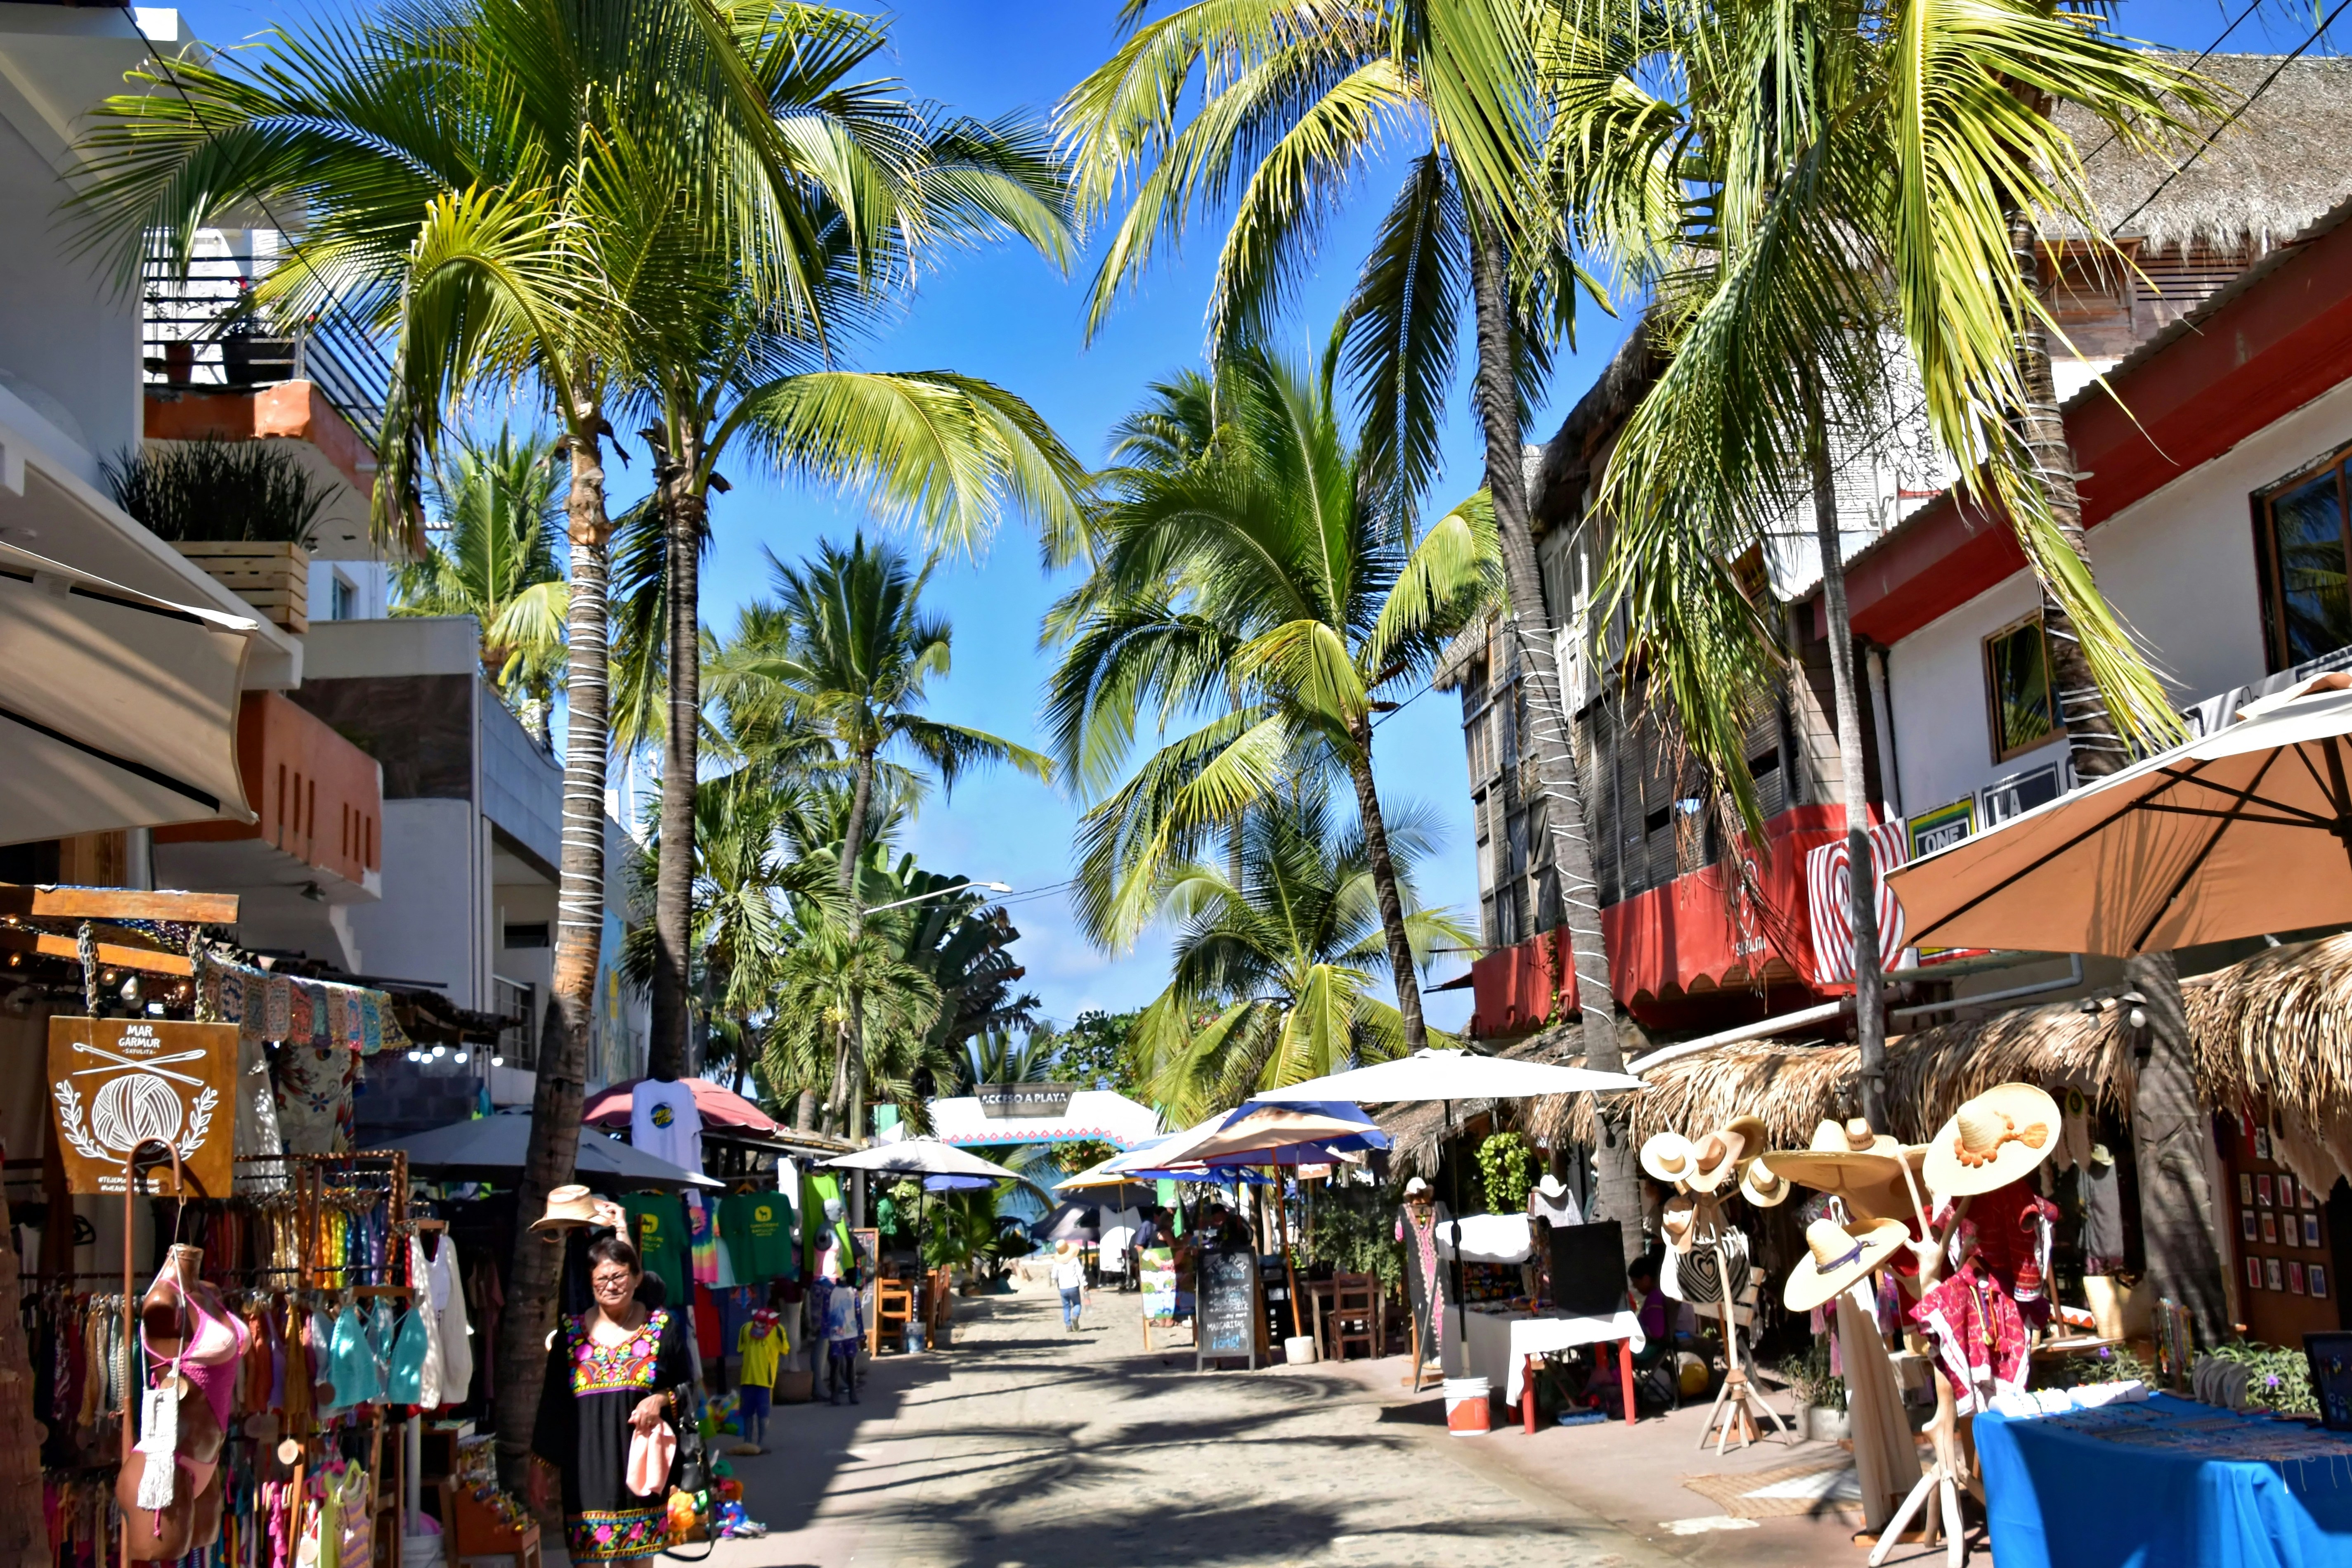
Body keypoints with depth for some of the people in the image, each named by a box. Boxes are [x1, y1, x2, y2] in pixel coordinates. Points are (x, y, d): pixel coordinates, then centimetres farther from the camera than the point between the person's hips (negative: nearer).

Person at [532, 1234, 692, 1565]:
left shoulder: (663, 1327, 3)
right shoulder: (571, 1333, 5)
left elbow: (687, 1385, 8)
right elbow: (553, 1401, 9)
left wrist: (661, 1400, -13)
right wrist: (542, 1463, 8)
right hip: (587, 1464, 0)